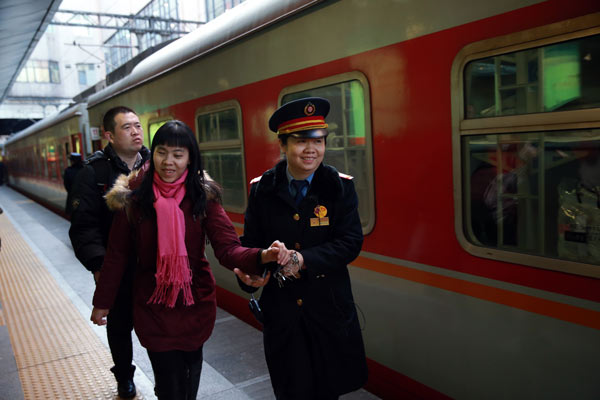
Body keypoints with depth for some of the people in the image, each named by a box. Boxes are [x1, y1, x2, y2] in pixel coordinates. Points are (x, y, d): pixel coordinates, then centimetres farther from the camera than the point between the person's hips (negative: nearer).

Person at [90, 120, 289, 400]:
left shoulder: (203, 196, -10)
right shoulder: (133, 197, -10)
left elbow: (227, 249, -20)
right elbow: (117, 254, -2)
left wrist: (262, 256, -39)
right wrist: (102, 301, 4)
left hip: (196, 303, 1)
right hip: (153, 308, -1)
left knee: (191, 370, 23)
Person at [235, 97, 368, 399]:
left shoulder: (340, 186, -7)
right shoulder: (262, 190, -3)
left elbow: (351, 242, -12)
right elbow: (251, 242, 1)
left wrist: (303, 260, -23)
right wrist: (248, 274, -20)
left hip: (329, 307, 0)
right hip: (280, 309, 1)